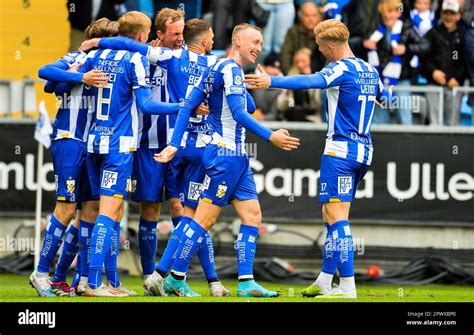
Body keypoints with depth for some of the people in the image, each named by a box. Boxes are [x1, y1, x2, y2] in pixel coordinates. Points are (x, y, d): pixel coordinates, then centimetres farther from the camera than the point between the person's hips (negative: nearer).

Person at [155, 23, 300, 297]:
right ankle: (176, 279, 0)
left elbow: (188, 106, 14)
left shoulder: (218, 69, 18)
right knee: (205, 219, -6)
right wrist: (271, 136, -20)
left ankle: (246, 282, 2)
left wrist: (174, 145, 9)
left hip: (238, 156, 10)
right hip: (225, 154, -10)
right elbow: (239, 114, -20)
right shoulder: (229, 69, -12)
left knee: (252, 215, 4)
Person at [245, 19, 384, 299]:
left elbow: (310, 81, -29)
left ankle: (348, 286, -15)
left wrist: (272, 81, -33)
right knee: (331, 217, 15)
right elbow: (384, 97, 33)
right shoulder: (370, 71, 14)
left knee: (337, 217, -10)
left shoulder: (342, 69, -12)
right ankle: (324, 282, 18)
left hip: (340, 150, -9)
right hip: (364, 152, 9)